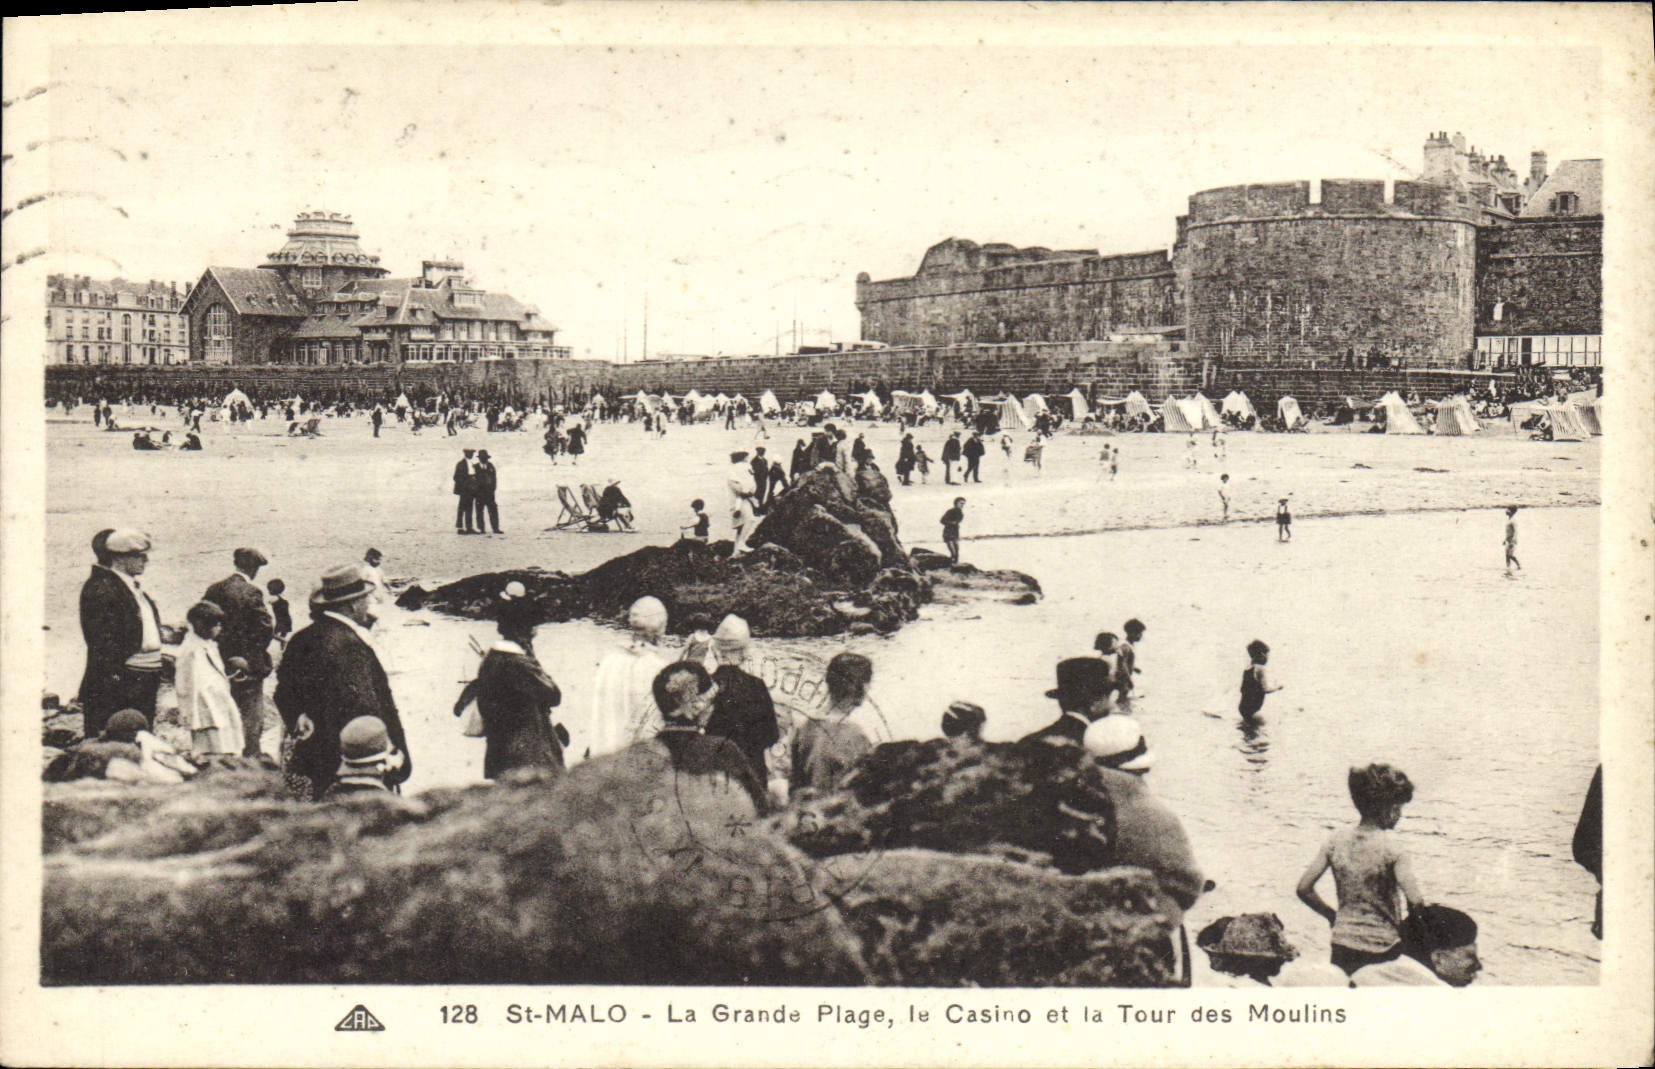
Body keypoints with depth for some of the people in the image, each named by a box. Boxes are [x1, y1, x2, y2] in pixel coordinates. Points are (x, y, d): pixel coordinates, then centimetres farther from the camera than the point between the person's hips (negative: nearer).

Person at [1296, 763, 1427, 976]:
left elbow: (1304, 889, 0)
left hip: (1343, 945, 4)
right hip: (1383, 950, -4)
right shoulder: (1391, 848, -14)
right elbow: (1415, 901, -22)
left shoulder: (1336, 840, -2)